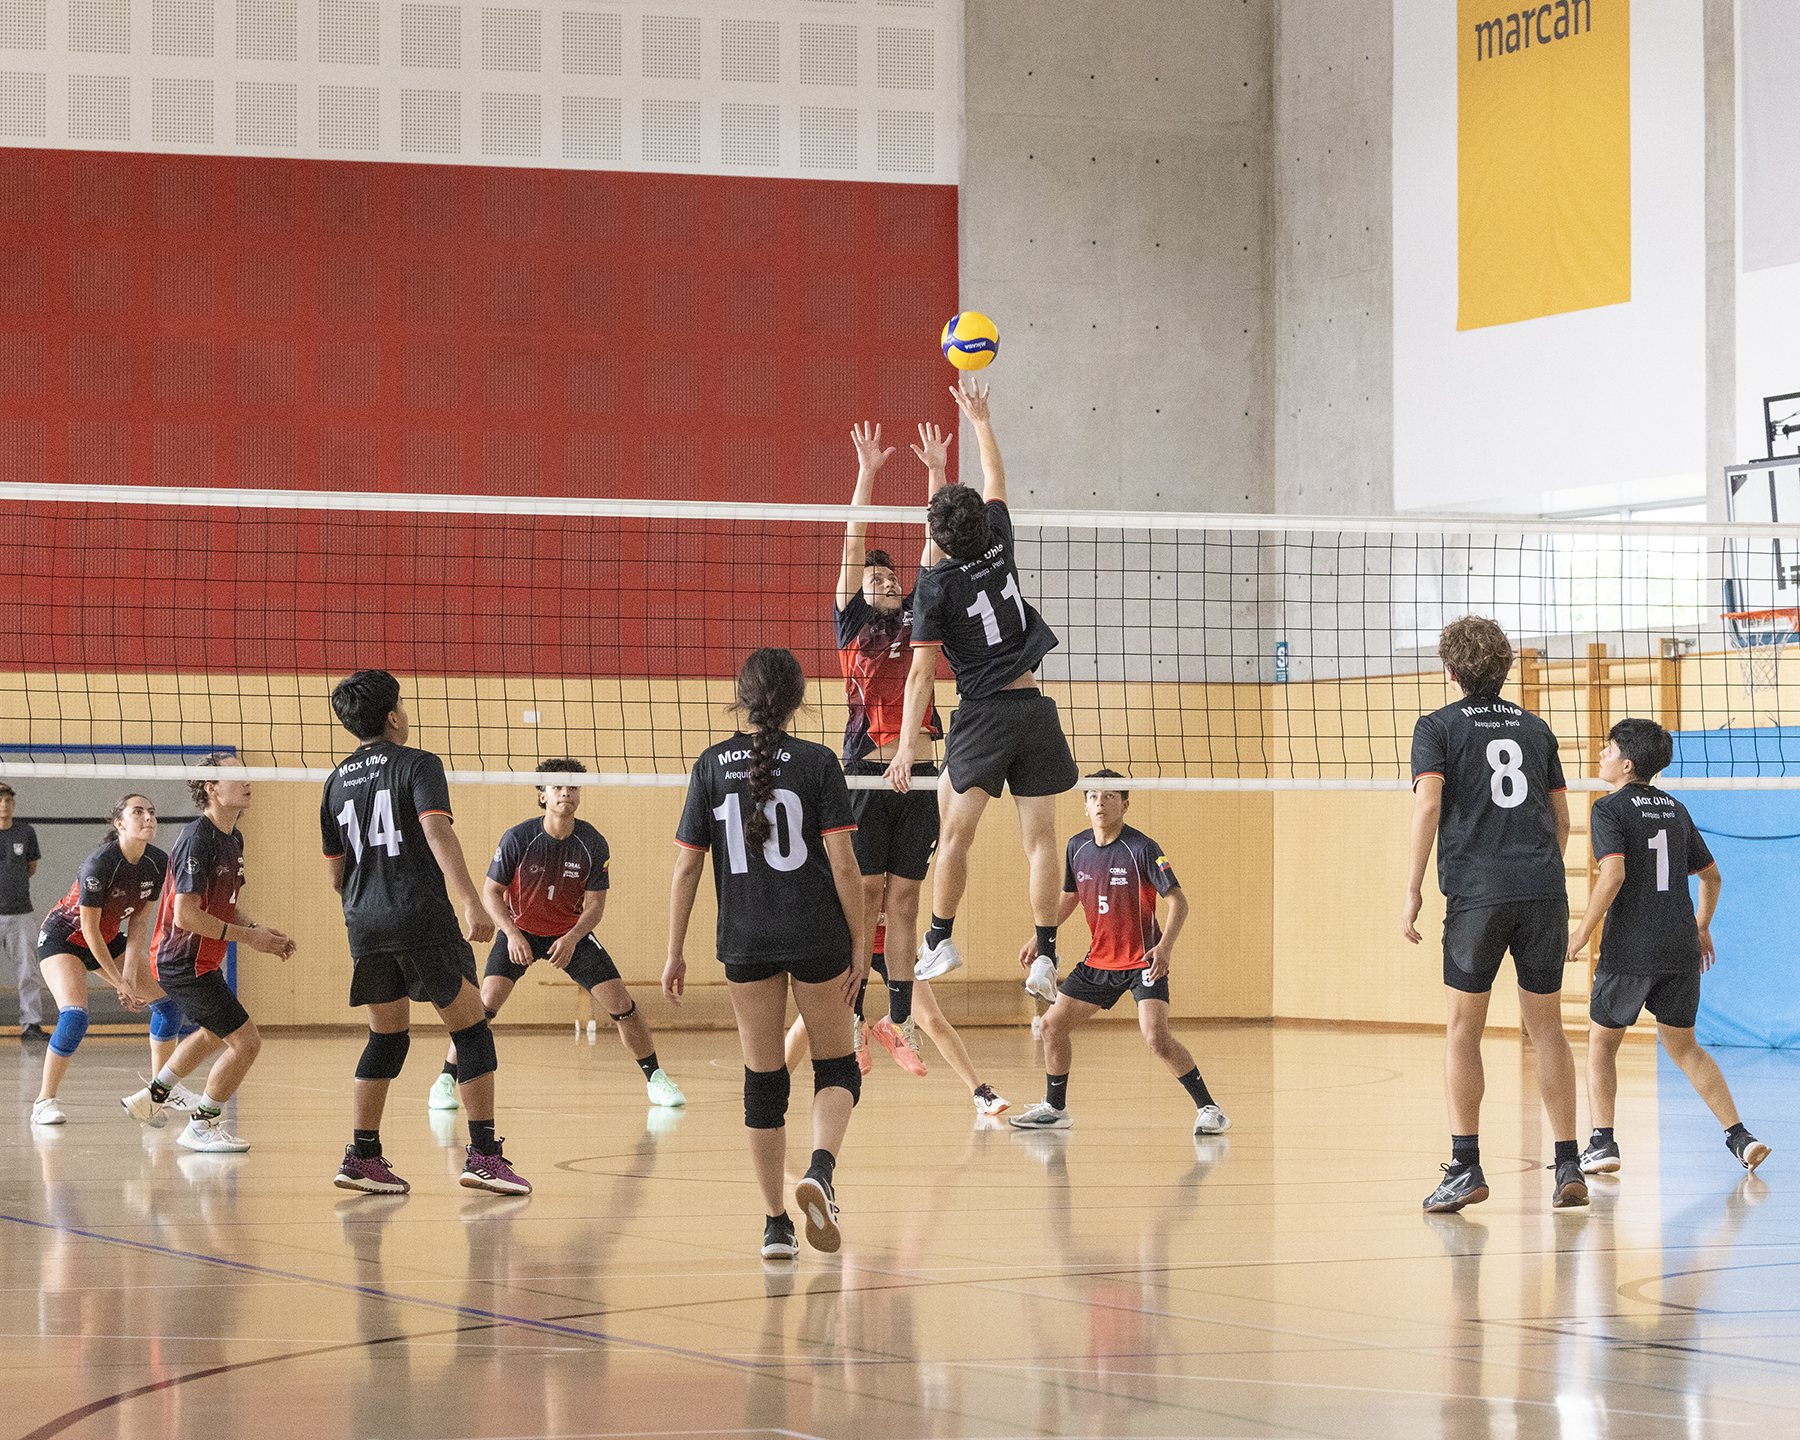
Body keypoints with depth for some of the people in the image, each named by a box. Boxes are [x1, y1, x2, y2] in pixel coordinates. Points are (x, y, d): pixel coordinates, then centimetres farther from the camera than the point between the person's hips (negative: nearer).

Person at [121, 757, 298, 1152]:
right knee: (246, 1042, -10)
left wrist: (260, 930, 1)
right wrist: (247, 936, -21)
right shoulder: (198, 839, -23)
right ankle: (201, 1126, 6)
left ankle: (150, 1099, 47)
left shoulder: (233, 838, 8)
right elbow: (186, 915, -26)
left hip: (201, 962, 11)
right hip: (184, 963, -11)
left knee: (214, 1035, 32)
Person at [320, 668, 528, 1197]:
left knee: (387, 1039, 17)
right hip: (422, 920, -6)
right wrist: (471, 901, -25)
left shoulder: (338, 782, 15)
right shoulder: (417, 765, -3)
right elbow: (437, 831, -19)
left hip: (365, 927, 6)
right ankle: (483, 1154, -5)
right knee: (471, 1030, 2)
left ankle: (362, 1157, 12)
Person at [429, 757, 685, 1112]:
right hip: (519, 931, -2)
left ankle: (655, 1079, 12)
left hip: (571, 934, 2)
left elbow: (594, 905, -8)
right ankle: (446, 1080, -8)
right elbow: (491, 891, -10)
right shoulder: (518, 838, -19)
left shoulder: (594, 845, -14)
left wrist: (572, 938, -26)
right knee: (487, 1000, -22)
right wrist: (512, 934, -25)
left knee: (622, 1005, -7)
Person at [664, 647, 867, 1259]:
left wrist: (675, 952, 8)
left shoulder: (712, 765, 1)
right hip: (817, 935, -2)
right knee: (836, 1066, 12)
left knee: (763, 1080, 9)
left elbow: (686, 867, 1)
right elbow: (843, 863, -9)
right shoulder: (816, 763, -5)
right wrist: (859, 943, 0)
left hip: (745, 941, 2)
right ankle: (820, 1168, -16)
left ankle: (775, 1225, 8)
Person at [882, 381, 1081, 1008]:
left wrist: (906, 747, -8)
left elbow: (922, 674, -9)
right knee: (1040, 836, 1)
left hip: (982, 714, -3)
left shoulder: (935, 585, -6)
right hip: (1034, 707, 3)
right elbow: (996, 482, 24)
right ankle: (1045, 956, -3)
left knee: (956, 831, 4)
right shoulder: (1000, 550, 4)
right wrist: (981, 421, 36)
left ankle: (940, 940, 5)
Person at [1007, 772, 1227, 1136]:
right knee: (1053, 1025, 6)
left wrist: (1165, 946, -35)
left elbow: (1178, 901, -20)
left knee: (1157, 1038, -23)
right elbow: (1069, 897, 19)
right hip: (1099, 960, 7)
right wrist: (1038, 938, 13)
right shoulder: (1077, 847, 1)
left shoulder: (1142, 849, -18)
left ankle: (1208, 1109, -11)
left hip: (1144, 960, -7)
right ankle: (1054, 1109, 25)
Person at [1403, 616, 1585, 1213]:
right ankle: (1569, 1168, 6)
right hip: (1545, 890, 3)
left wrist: (1413, 891, -7)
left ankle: (1465, 1168, -3)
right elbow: (1561, 816, 18)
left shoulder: (1438, 727, 4)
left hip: (1476, 892, -3)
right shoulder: (1535, 728, 16)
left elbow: (1429, 804, -8)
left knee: (1462, 1030, 4)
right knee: (1547, 1028, 9)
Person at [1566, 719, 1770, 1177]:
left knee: (1601, 1043, 11)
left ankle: (1602, 1141, 0)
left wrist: (1584, 930, -13)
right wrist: (1702, 927, 31)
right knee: (1682, 1045, 16)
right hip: (1681, 948, 5)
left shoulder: (1610, 810, -7)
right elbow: (1711, 875, 19)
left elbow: (1614, 874, -21)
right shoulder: (1675, 810, 13)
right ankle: (1739, 1135, 4)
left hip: (1628, 950, -5)